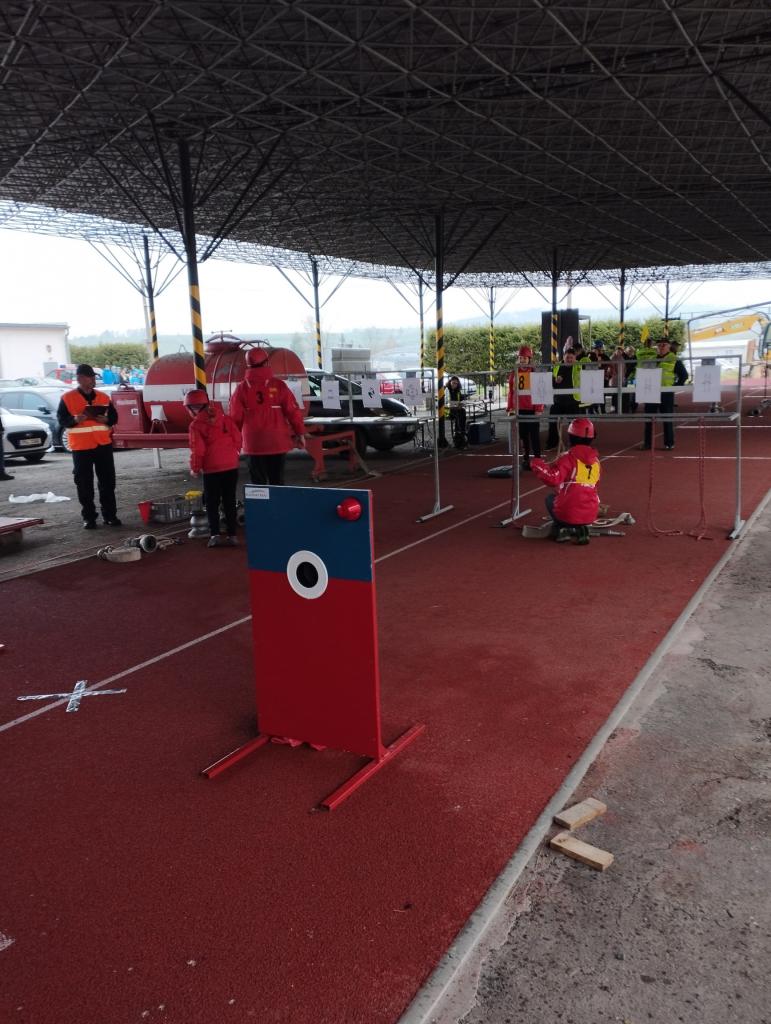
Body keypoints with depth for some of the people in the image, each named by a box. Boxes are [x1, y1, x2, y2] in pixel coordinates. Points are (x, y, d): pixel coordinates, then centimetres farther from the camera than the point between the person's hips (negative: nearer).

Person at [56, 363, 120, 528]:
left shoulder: (103, 397, 9)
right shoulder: (67, 398, -1)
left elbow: (114, 417, 13)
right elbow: (61, 420, -2)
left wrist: (107, 420, -9)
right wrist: (75, 419, -22)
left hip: (103, 445, 3)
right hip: (81, 447, -3)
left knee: (108, 481, 4)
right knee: (84, 484, 1)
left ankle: (110, 515, 12)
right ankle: (89, 517, 9)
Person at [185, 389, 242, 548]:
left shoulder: (196, 425, -6)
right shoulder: (224, 418, 5)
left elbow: (197, 450, -10)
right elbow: (237, 437, 4)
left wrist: (195, 468, 4)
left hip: (212, 469, -3)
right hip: (231, 466, 4)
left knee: (212, 503, 8)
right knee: (229, 502, 10)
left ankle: (215, 535, 0)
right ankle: (231, 535, 10)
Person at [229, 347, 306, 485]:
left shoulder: (242, 388, -2)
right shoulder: (278, 385, -5)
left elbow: (235, 418, 1)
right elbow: (293, 411, -5)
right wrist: (300, 433, 5)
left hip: (254, 444, 1)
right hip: (278, 442, 0)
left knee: (258, 482, 7)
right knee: (277, 479, 9)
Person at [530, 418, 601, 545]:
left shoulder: (568, 457, -8)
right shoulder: (595, 460, 11)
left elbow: (553, 479, -19)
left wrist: (538, 466, -4)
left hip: (568, 512, -4)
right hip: (591, 515, 5)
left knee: (550, 498, 27)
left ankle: (562, 528, 4)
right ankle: (581, 528, 9)